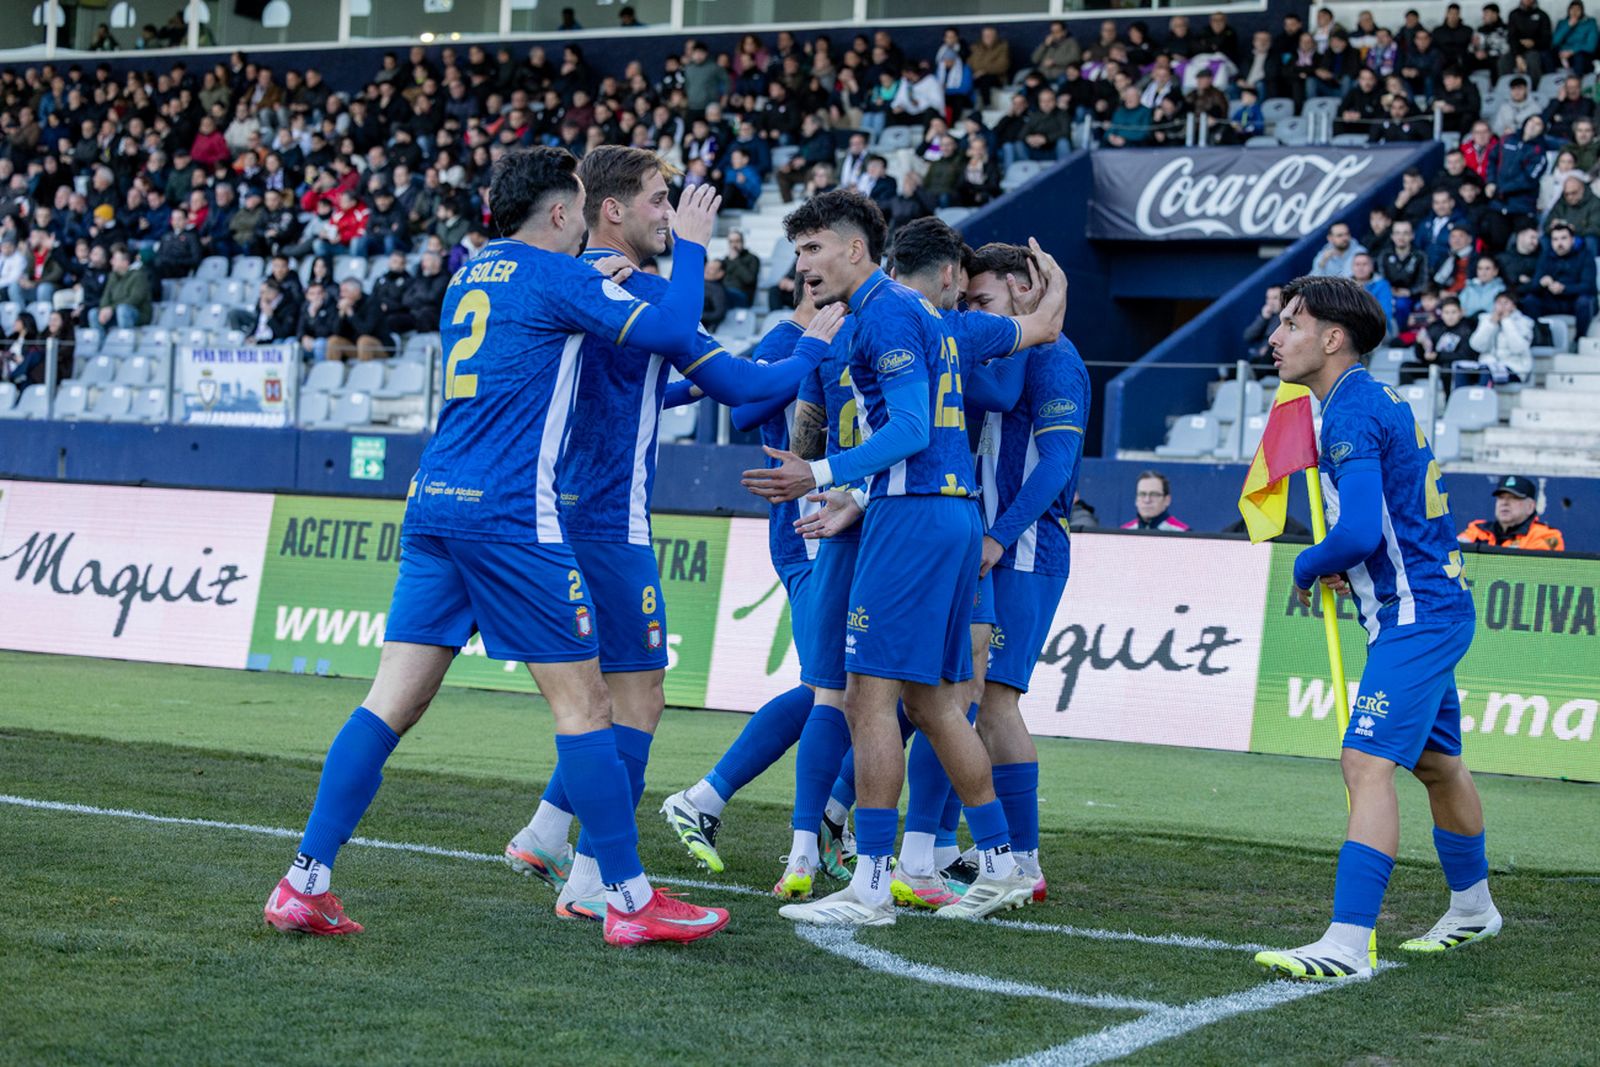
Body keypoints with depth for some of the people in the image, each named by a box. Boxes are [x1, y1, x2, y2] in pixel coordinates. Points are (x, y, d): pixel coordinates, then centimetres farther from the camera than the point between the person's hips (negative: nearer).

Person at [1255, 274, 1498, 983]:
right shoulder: (1372, 401, 14)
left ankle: (1348, 945, -26)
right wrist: (1346, 569, 10)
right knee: (1436, 763, 24)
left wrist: (1307, 570, -10)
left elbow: (1359, 532, -29)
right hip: (1434, 606, 11)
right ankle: (1472, 910, 42)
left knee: (1367, 763, -19)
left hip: (1415, 617, -11)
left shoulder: (1351, 414, -18)